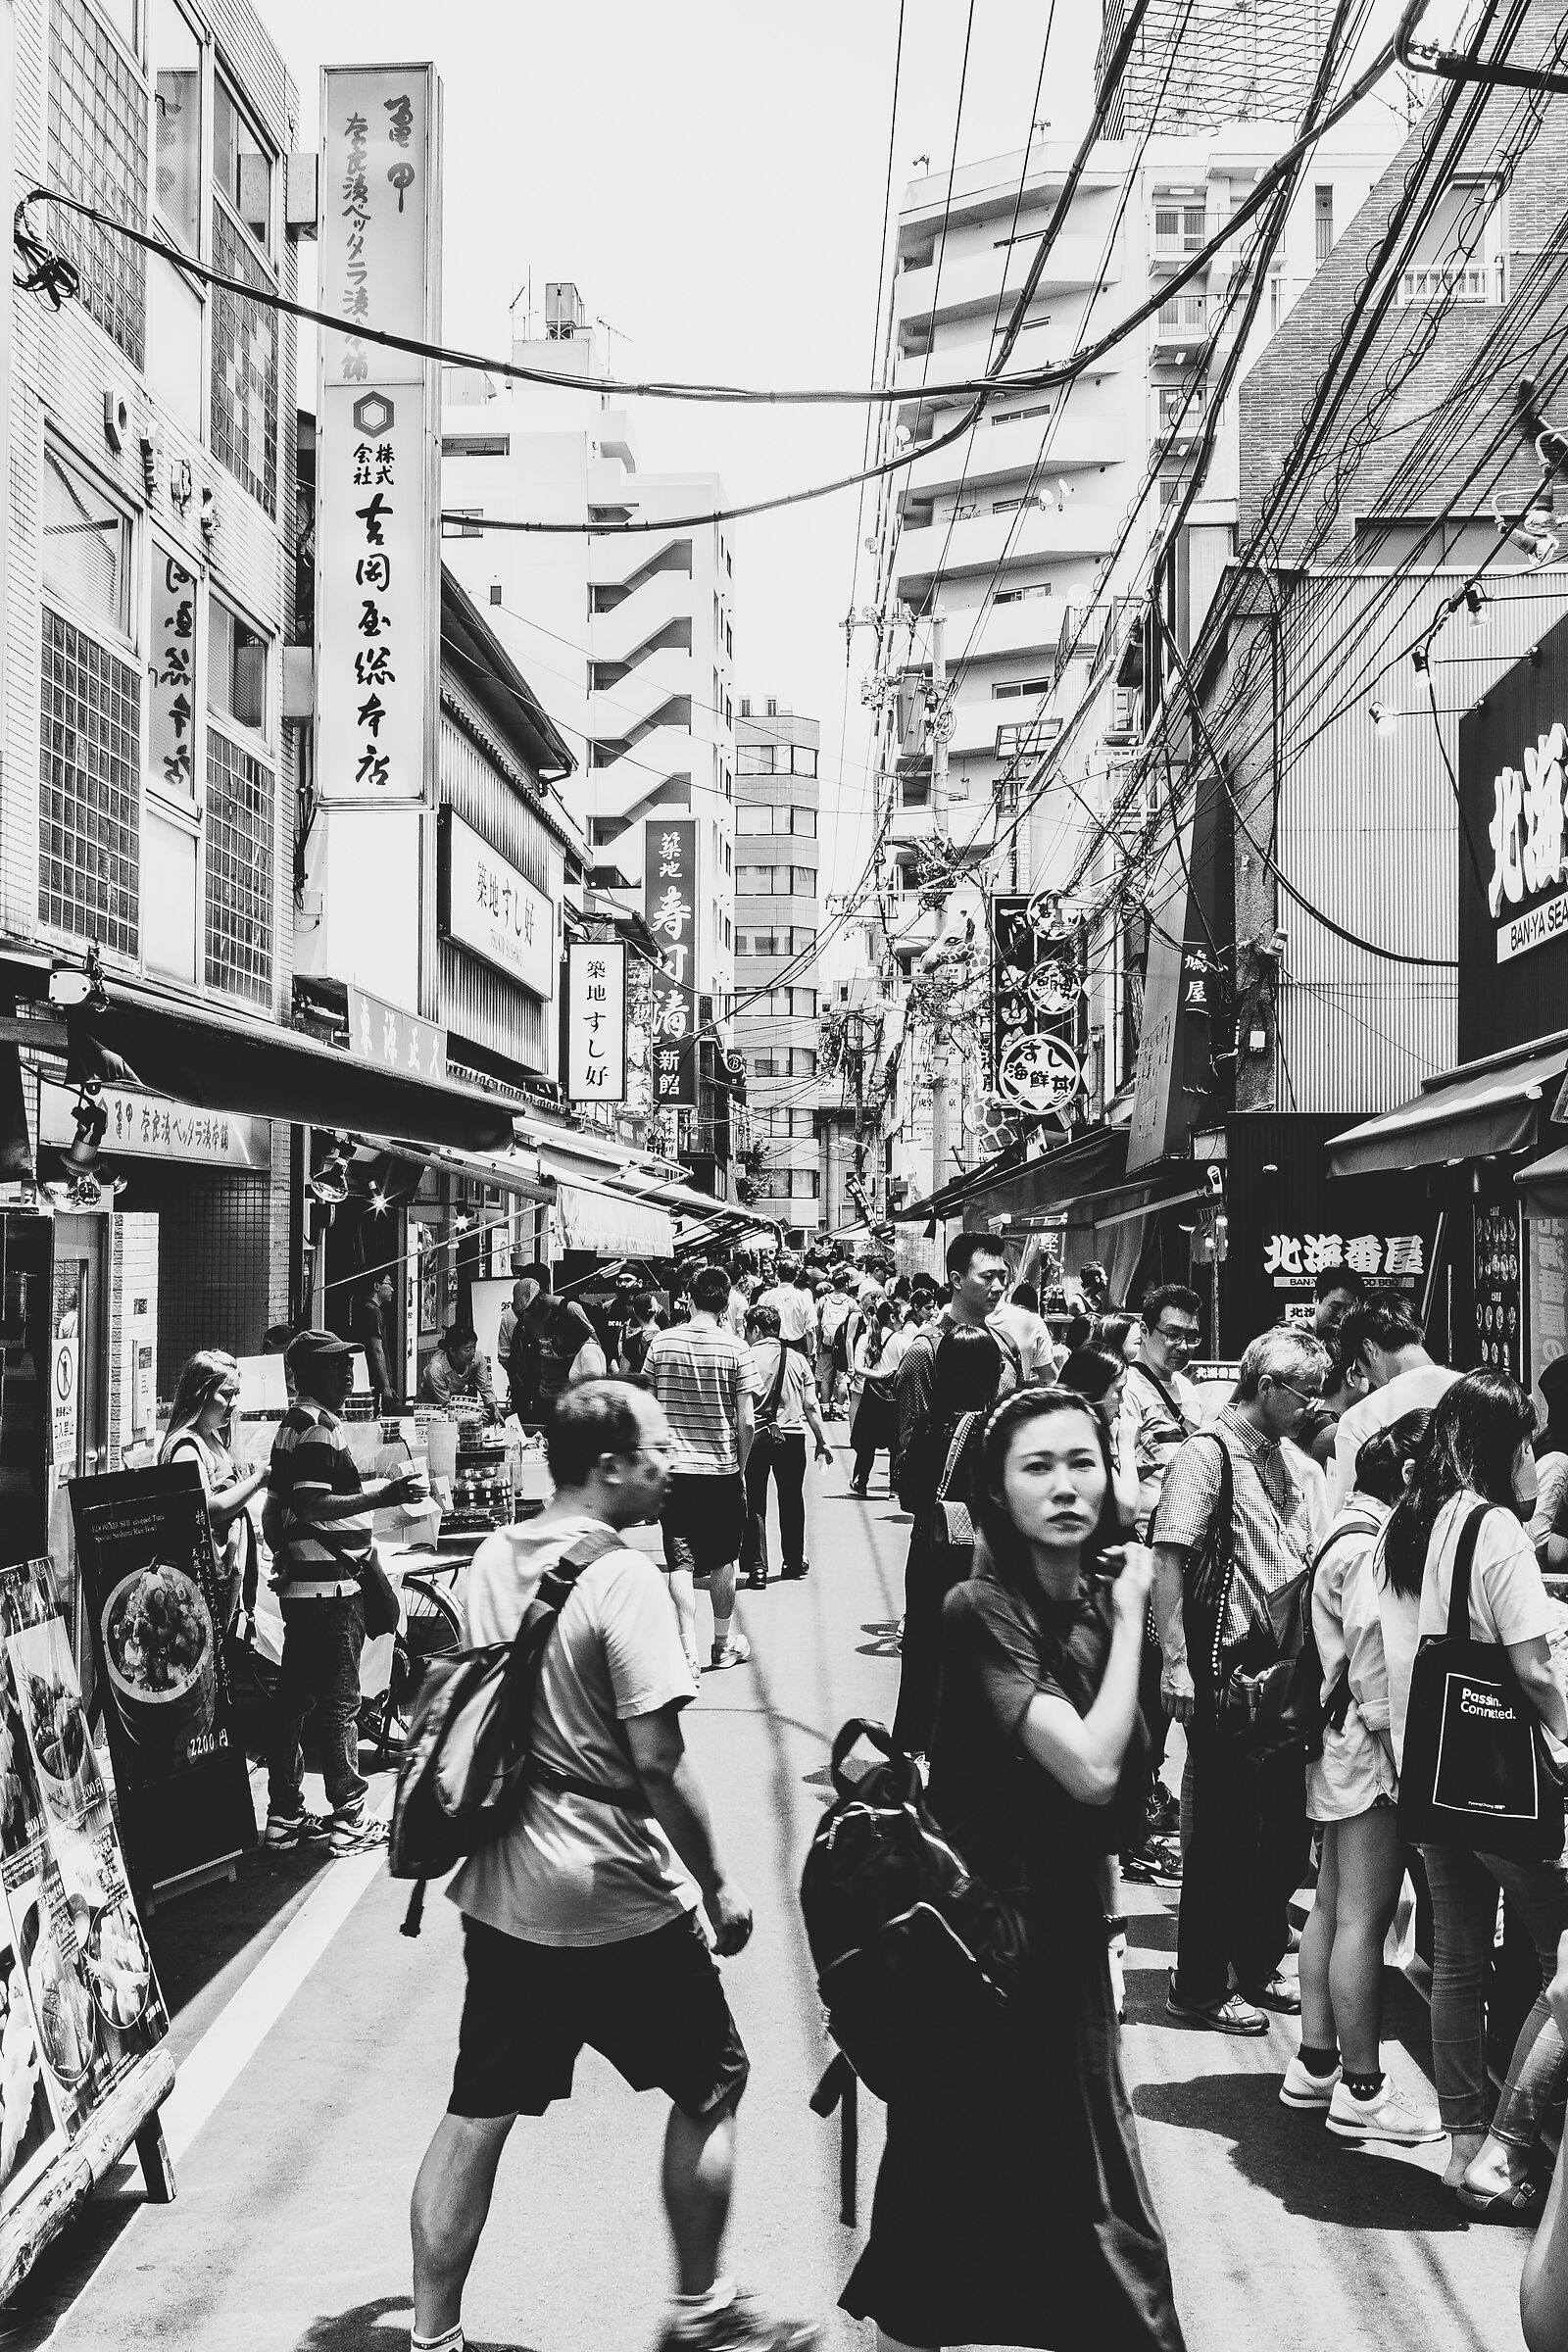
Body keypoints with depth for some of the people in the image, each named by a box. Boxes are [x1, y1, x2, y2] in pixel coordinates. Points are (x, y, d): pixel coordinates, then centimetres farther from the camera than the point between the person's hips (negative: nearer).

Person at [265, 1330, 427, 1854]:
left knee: (293, 1698, 13)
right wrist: (383, 1497, -28)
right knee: (340, 1702, -4)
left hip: (300, 1586, 10)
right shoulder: (317, 1428, -16)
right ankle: (348, 1819, 2)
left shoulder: (294, 1423, 17)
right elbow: (313, 1507, -24)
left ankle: (285, 1816, 19)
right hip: (328, 1584, -10)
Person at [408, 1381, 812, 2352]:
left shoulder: (493, 1558, 4)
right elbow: (659, 1760, -20)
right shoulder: (622, 1576, -19)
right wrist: (719, 1883, -10)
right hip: (613, 1898, -7)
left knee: (476, 2115, 14)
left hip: (500, 1889, 7)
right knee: (712, 2083, 14)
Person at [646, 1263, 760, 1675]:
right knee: (722, 1561, 13)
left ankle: (688, 1649, -3)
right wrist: (740, 1465, 6)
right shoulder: (735, 1349, -9)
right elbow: (746, 1422, -9)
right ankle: (724, 1644, 26)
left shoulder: (660, 1343, -2)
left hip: (673, 1468, 1)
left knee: (680, 1561, 3)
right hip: (722, 1469, -1)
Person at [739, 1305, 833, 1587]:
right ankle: (794, 1561, 29)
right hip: (792, 1435, 3)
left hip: (756, 1435, -3)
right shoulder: (797, 1359, 4)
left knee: (754, 1501, 4)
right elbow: (811, 1406, 3)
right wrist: (822, 1441, 10)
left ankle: (757, 1566, -1)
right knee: (791, 1499, 17)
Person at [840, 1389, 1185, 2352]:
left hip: (1065, 1928, 7)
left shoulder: (1095, 1602, 2)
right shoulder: (982, 1611, -19)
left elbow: (1121, 1796, 7)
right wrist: (1130, 1617, -19)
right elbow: (1090, 1769, -27)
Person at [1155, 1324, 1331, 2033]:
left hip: (1281, 1664, 8)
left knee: (1285, 1823, 15)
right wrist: (1175, 1662, -24)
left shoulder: (1277, 1456, 13)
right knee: (1223, 1831, 2)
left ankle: (1259, 1967, 31)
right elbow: (1168, 1559, -19)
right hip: (1226, 1664, -8)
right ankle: (1200, 1987, 15)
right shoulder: (1207, 1453, -13)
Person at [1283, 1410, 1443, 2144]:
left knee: (1333, 1908, 15)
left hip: (1342, 1747, 11)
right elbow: (1374, 1665, -20)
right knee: (1364, 1918, -4)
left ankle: (1315, 2065, 23)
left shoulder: (1350, 1532, 14)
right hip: (1370, 1751, -11)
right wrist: (1397, 1748, -16)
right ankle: (1361, 2090, 3)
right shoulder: (1373, 1547, -17)